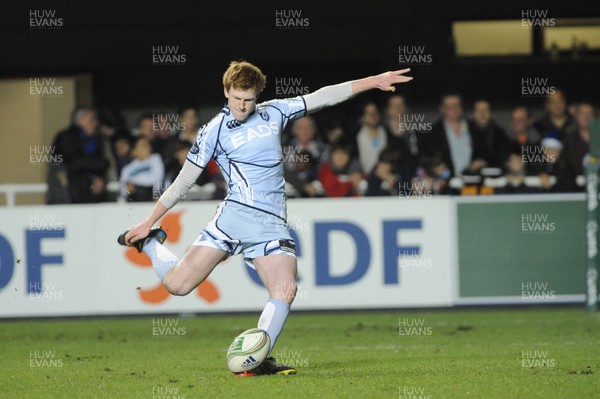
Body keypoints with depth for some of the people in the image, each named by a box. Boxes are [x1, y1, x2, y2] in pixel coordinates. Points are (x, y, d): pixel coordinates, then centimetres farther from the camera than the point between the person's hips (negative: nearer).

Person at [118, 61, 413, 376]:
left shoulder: (273, 113, 14)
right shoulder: (213, 131, 3)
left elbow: (322, 98, 17)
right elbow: (183, 182, 7)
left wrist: (374, 81, 15)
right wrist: (148, 222, 6)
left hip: (272, 224, 3)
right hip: (236, 215, -3)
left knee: (285, 291, -19)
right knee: (177, 284, -11)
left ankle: (258, 361, -10)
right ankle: (150, 242, 18)